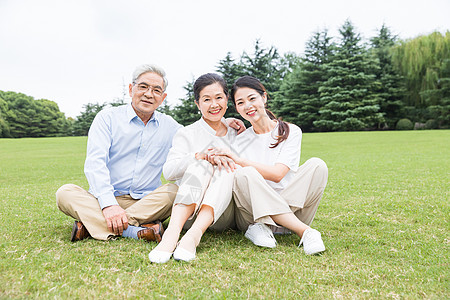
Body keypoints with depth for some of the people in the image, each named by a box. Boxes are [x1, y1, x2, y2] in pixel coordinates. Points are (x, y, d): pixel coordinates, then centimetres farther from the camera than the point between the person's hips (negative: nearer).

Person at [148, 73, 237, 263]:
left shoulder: (236, 133, 17)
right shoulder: (186, 134, 8)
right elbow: (168, 171, -10)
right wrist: (203, 155, -25)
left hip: (223, 214, 2)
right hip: (189, 212, -2)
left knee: (225, 170, -26)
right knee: (201, 164, -27)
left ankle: (194, 235, -45)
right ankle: (173, 231, -45)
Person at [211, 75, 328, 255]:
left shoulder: (290, 132, 3)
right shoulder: (240, 141, 9)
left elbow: (277, 174, -12)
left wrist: (238, 160, -18)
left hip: (289, 209, 0)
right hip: (251, 212, 1)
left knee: (317, 165, -21)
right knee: (245, 175, -30)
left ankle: (265, 226, -25)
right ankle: (305, 232, -31)